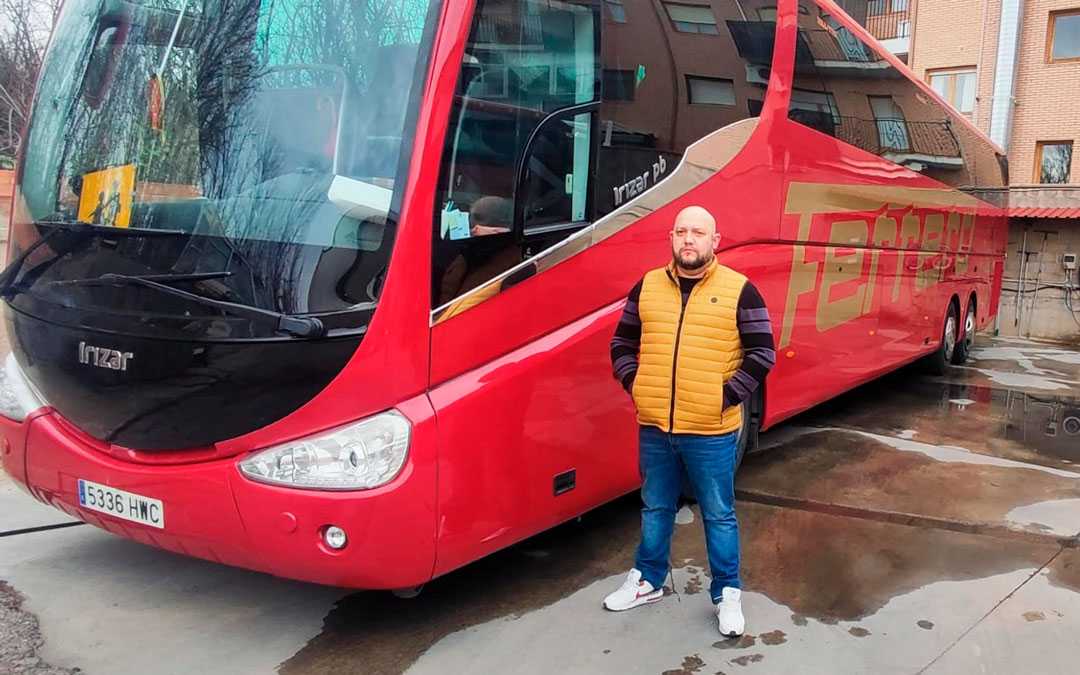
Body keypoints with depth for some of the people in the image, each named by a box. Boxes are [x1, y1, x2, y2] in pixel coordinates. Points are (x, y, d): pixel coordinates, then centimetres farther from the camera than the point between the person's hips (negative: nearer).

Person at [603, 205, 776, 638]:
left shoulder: (739, 290, -5)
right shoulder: (647, 286, 6)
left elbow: (762, 353, -5)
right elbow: (622, 343, 14)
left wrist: (728, 395, -10)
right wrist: (634, 384, 1)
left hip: (712, 432, -3)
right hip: (654, 427, 3)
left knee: (719, 515, 9)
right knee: (655, 509, 18)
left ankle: (728, 594, 25)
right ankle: (647, 581, 35)